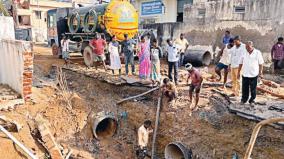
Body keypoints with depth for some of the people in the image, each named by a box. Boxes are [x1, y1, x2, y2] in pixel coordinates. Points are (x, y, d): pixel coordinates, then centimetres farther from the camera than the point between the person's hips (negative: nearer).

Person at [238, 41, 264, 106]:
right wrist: (239, 72, 8)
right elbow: (241, 63, 9)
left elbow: (260, 63, -1)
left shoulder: (257, 53, -4)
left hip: (254, 74, -2)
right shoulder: (244, 53, 4)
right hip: (245, 74, 2)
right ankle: (244, 99, 23)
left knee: (253, 89, 6)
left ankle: (252, 100, 20)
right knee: (244, 88, 8)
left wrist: (260, 72, -3)